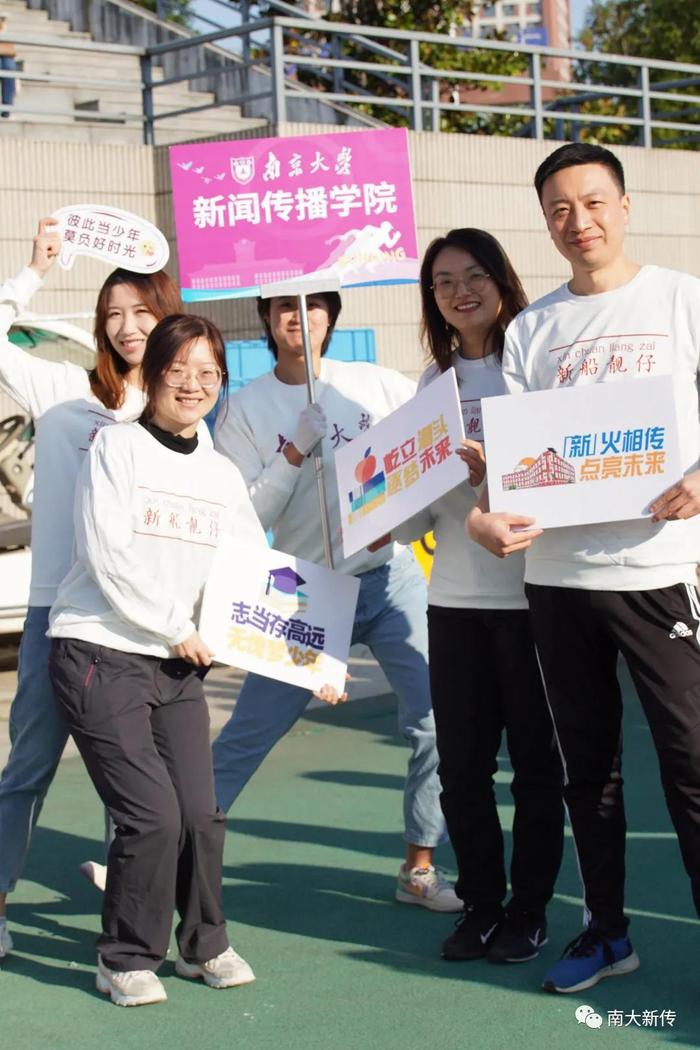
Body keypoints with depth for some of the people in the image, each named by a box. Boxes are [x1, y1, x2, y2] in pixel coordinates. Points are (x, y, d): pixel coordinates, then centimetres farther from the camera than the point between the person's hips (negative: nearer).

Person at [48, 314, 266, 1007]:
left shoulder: (223, 475, 14)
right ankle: (126, 960, 7)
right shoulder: (117, 448, -3)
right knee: (152, 815, -11)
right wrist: (176, 629, -9)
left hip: (178, 665, 5)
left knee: (200, 812, 0)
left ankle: (204, 945, 21)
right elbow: (109, 557, -11)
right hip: (100, 654, -5)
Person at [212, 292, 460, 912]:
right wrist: (296, 452, -18)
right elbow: (246, 517, -6)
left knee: (437, 721, -6)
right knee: (246, 737, 0)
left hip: (391, 576, 2)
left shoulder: (376, 385, 3)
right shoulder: (247, 408, 0)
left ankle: (420, 868, 8)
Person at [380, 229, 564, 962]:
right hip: (454, 596, 5)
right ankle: (480, 903, 23)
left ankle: (528, 910, 18)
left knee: (535, 759, 6)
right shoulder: (434, 380, 11)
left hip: (529, 590, -4)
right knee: (460, 763, 8)